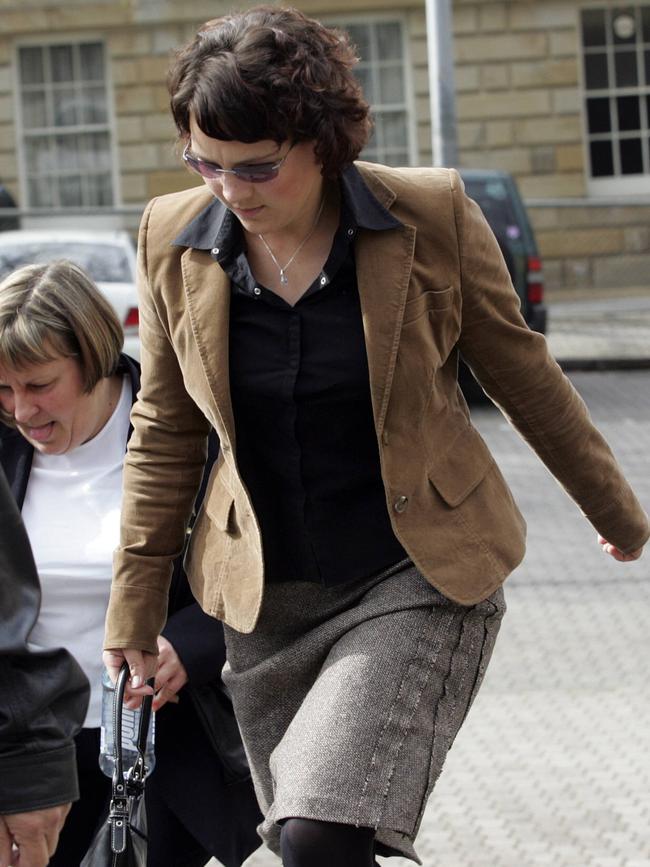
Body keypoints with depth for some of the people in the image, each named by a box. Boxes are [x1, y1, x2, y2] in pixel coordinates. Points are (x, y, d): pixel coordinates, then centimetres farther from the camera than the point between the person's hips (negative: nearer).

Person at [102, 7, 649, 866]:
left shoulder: (432, 215, -12)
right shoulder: (173, 240, -4)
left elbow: (523, 374, 2)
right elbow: (164, 432, 7)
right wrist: (136, 603, 7)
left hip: (419, 578, -4)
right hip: (269, 598, 4)